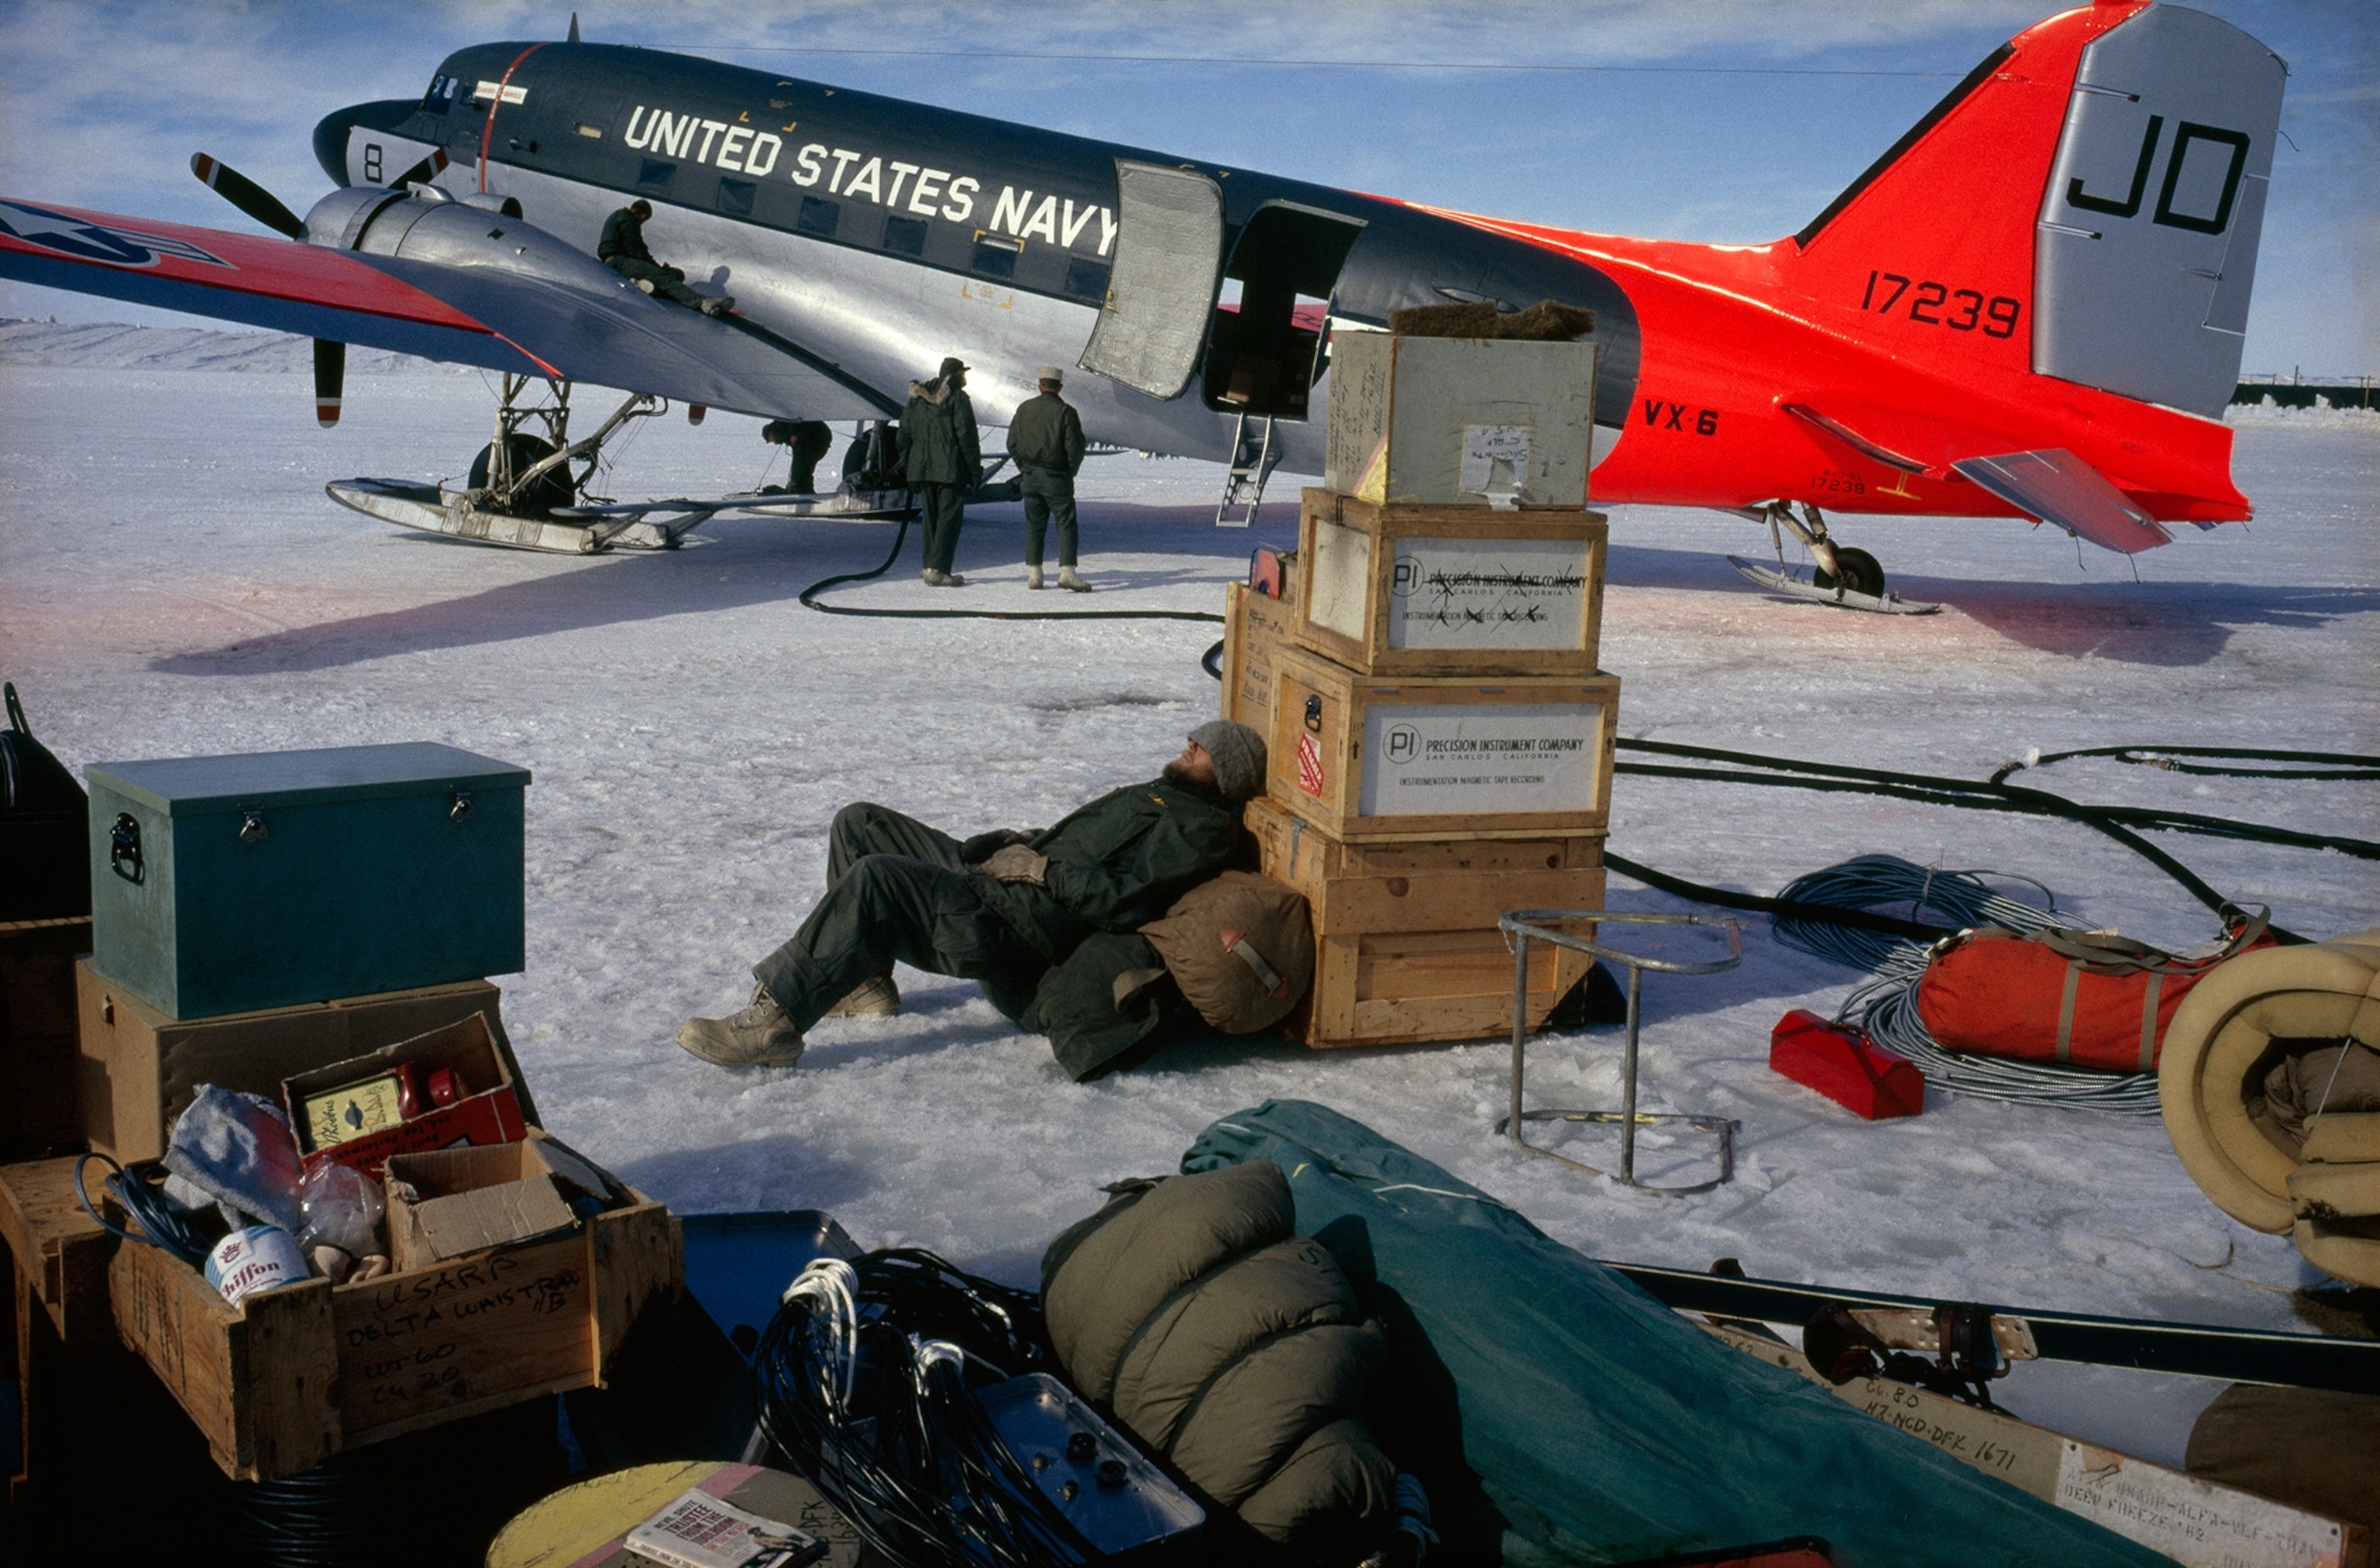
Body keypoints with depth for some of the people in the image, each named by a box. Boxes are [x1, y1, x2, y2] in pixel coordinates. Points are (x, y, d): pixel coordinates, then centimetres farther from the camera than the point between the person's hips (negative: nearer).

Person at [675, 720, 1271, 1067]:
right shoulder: (1152, 796, 30)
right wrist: (1023, 842, 14)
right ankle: (862, 982, 14)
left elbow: (1123, 899, -18)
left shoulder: (1204, 830, -3)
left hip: (1030, 930, -11)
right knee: (860, 824, 14)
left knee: (875, 878, -30)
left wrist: (1040, 867, -12)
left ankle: (772, 1024, -30)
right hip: (996, 881, 11)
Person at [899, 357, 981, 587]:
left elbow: (904, 434, 15)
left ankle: (930, 566, 19)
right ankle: (937, 570, -12)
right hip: (951, 470, -6)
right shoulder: (957, 399, -7)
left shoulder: (917, 398, 13)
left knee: (931, 517, 16)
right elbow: (966, 436, -12)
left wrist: (907, 465, 20)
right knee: (949, 517, -5)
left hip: (922, 469, 7)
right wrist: (974, 468, -9)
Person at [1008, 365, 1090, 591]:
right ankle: (1066, 572, -11)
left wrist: (1025, 468, 16)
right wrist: (1071, 472, 4)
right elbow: (1075, 447, -12)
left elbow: (1012, 443, 8)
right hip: (1056, 478, -4)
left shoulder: (1025, 408, 5)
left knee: (1034, 524, 10)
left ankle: (1034, 573, 10)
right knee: (1066, 524, -1)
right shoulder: (1065, 411, -9)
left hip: (1030, 476, 4)